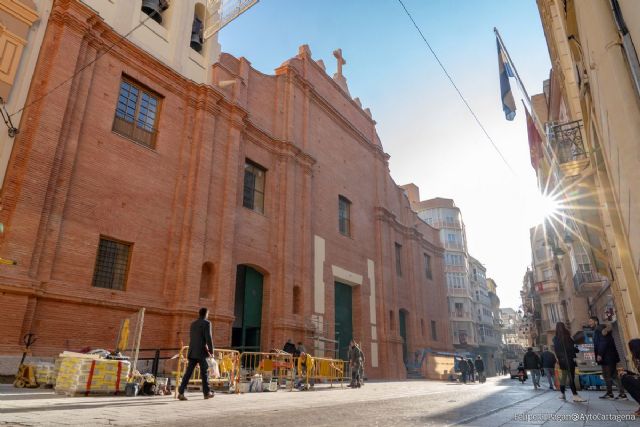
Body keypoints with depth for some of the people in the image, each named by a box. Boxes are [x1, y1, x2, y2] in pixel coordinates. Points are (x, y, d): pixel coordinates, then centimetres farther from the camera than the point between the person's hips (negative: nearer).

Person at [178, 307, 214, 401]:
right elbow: (208, 338, -15)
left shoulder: (193, 324, 14)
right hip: (202, 352, -6)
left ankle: (181, 392, -5)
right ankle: (207, 393, 16)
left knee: (188, 372, 3)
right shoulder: (207, 323, -8)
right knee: (204, 372, 5)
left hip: (192, 352, 6)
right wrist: (211, 351, -5)